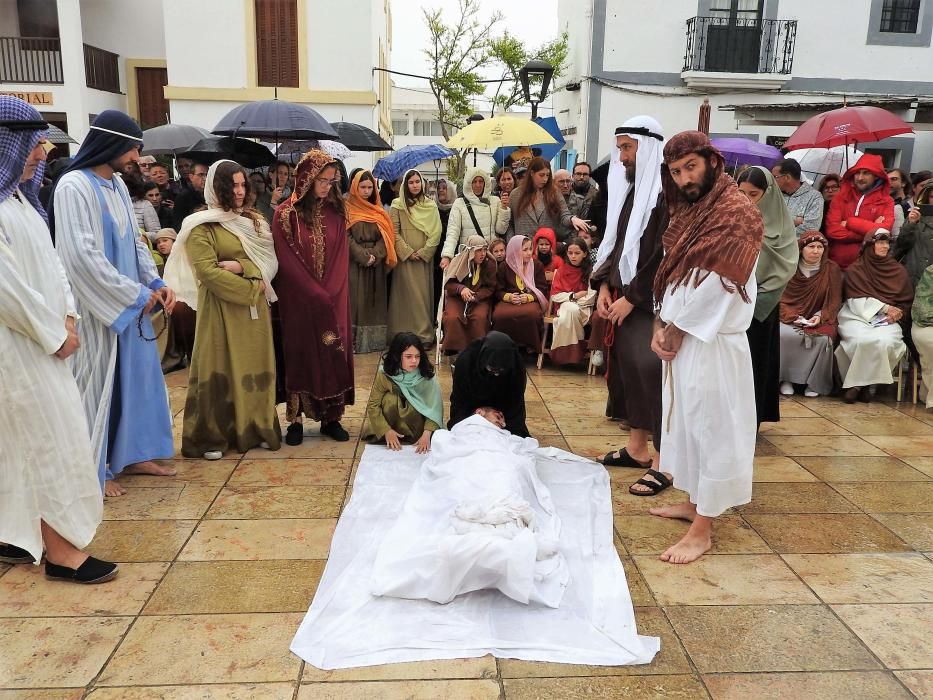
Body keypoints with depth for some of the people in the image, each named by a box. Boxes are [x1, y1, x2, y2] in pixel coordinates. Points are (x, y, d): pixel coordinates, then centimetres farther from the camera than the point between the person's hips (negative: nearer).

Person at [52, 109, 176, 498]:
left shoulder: (117, 184, 9)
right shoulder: (74, 186, -16)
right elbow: (82, 255, -22)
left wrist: (155, 283, -1)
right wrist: (136, 293, -17)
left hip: (130, 302, 8)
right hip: (97, 306, -8)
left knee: (136, 376, 14)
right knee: (97, 384, 3)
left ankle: (132, 454, 28)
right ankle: (94, 471, 17)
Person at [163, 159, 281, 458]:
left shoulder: (254, 220, 12)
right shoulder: (202, 225, -5)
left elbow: (270, 262, 5)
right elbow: (208, 272, -15)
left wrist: (240, 267, -13)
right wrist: (251, 288, -13)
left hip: (255, 308, 5)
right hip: (220, 307, -5)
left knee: (255, 366, 7)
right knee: (219, 369, -2)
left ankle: (256, 428, 17)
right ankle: (212, 437, 6)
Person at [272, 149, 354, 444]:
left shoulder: (336, 212, 6)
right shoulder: (286, 214, -4)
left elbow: (341, 259, 4)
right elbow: (286, 262, -8)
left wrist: (331, 295, -9)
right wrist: (317, 295, -12)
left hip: (334, 301, 3)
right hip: (299, 301, -3)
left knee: (333, 354, 3)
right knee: (300, 354, 3)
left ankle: (331, 417, 13)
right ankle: (295, 418, 12)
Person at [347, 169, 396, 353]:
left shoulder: (378, 211, 14)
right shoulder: (347, 208, 1)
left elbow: (385, 236, 5)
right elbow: (346, 237, -8)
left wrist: (375, 255, -12)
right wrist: (364, 256, -17)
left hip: (376, 264, 4)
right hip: (354, 263, -4)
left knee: (374, 301, 4)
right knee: (357, 301, -6)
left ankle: (374, 340, 8)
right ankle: (354, 342, -3)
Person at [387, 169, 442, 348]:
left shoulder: (431, 206, 8)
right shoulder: (398, 205, 3)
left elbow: (436, 232, 2)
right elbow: (394, 232, -2)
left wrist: (424, 252, -9)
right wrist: (408, 252, -11)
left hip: (425, 257, 2)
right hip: (404, 258, -2)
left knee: (424, 294, 2)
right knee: (408, 294, -5)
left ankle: (425, 335, 5)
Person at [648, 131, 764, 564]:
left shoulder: (736, 212, -13)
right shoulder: (689, 209, 14)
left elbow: (716, 285, -18)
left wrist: (676, 329, -12)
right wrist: (662, 325, 2)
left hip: (711, 339, -8)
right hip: (681, 333, 9)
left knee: (712, 426, -2)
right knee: (688, 422, 15)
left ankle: (703, 529, 5)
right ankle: (695, 502, 30)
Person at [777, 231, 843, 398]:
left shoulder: (832, 269, 2)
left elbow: (834, 301, 2)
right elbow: (780, 298, 0)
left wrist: (820, 316, -15)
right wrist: (792, 316, -17)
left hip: (819, 318, 1)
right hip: (790, 316, 0)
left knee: (823, 339, -31)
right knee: (786, 335, -33)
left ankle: (814, 382, -11)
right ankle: (786, 378, -14)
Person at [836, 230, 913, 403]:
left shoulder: (899, 271, 14)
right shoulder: (855, 269, 7)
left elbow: (907, 302, 15)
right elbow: (856, 301, -2)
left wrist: (898, 313, -7)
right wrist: (885, 307, -11)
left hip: (888, 320, 2)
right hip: (858, 317, -2)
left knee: (884, 341, -32)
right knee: (864, 340, -35)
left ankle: (855, 384, -17)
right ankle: (861, 384, -15)